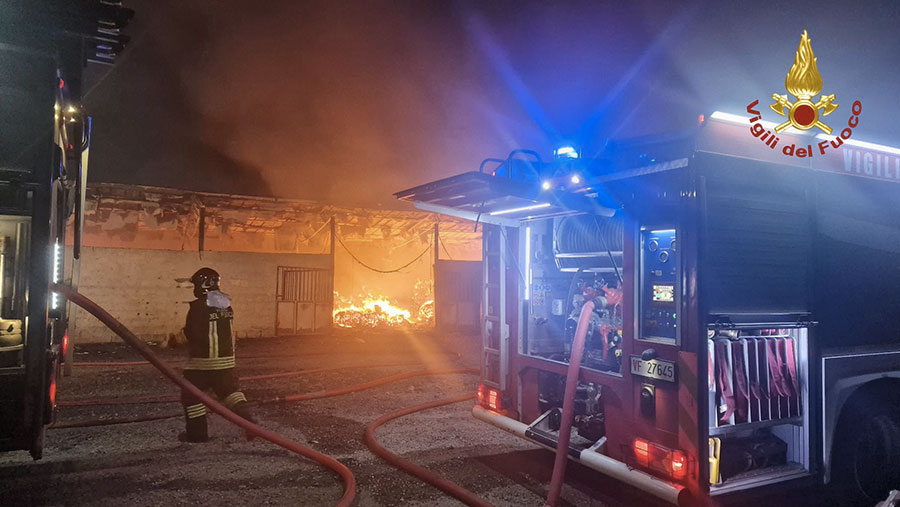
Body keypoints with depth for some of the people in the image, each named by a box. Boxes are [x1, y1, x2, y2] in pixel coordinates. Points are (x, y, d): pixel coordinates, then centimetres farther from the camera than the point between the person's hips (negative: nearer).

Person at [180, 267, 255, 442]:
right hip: (226, 359, 6)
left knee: (191, 395, 10)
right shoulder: (226, 305, 4)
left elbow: (192, 334, -15)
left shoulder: (198, 306, -17)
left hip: (202, 361, -6)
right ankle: (248, 421, 2)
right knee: (231, 390, 15)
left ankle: (197, 432, 15)